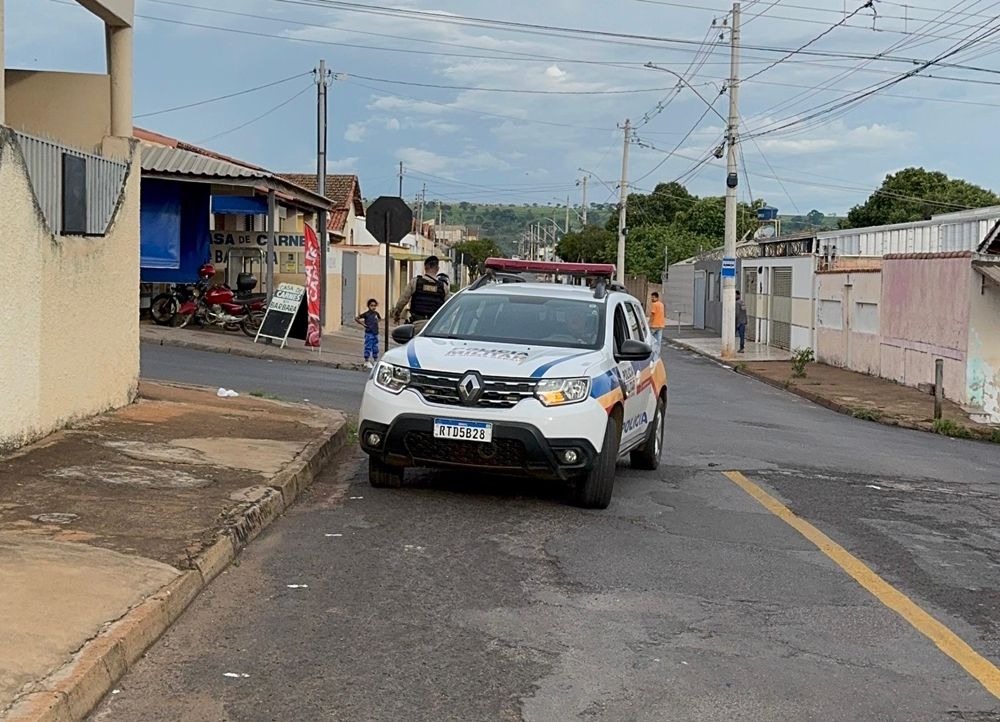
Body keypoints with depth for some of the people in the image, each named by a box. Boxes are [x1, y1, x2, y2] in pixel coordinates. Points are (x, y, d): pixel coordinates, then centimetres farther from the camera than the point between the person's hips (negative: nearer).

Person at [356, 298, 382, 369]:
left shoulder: (376, 313, 6)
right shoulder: (366, 314, -9)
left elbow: (380, 318, 29)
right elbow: (356, 318, -8)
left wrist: (376, 322, 12)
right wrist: (362, 324, -10)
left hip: (375, 333, 5)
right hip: (369, 333, -5)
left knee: (375, 348, 10)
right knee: (368, 347, -3)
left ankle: (375, 362, 20)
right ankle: (367, 362, 5)